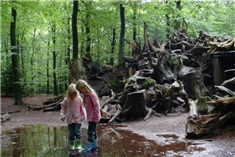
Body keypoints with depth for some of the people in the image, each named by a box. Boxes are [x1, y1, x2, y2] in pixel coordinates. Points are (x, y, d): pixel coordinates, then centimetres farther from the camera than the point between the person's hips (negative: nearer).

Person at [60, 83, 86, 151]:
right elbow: (63, 108, 3)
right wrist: (62, 116, -8)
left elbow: (82, 108, 0)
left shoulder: (79, 99, -7)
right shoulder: (66, 100, -5)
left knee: (78, 132, -3)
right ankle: (72, 145, 20)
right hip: (70, 119, 1)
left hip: (78, 119, -1)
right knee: (71, 133, 6)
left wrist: (83, 116, -5)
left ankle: (78, 145, 10)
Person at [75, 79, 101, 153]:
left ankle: (88, 148, 2)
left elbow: (96, 106, -21)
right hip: (90, 117, 9)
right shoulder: (86, 94, 8)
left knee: (90, 133, -4)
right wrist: (88, 117, 12)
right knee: (93, 132, 17)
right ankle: (94, 146, 27)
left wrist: (96, 117, -18)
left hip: (94, 118, -9)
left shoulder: (92, 94, -20)